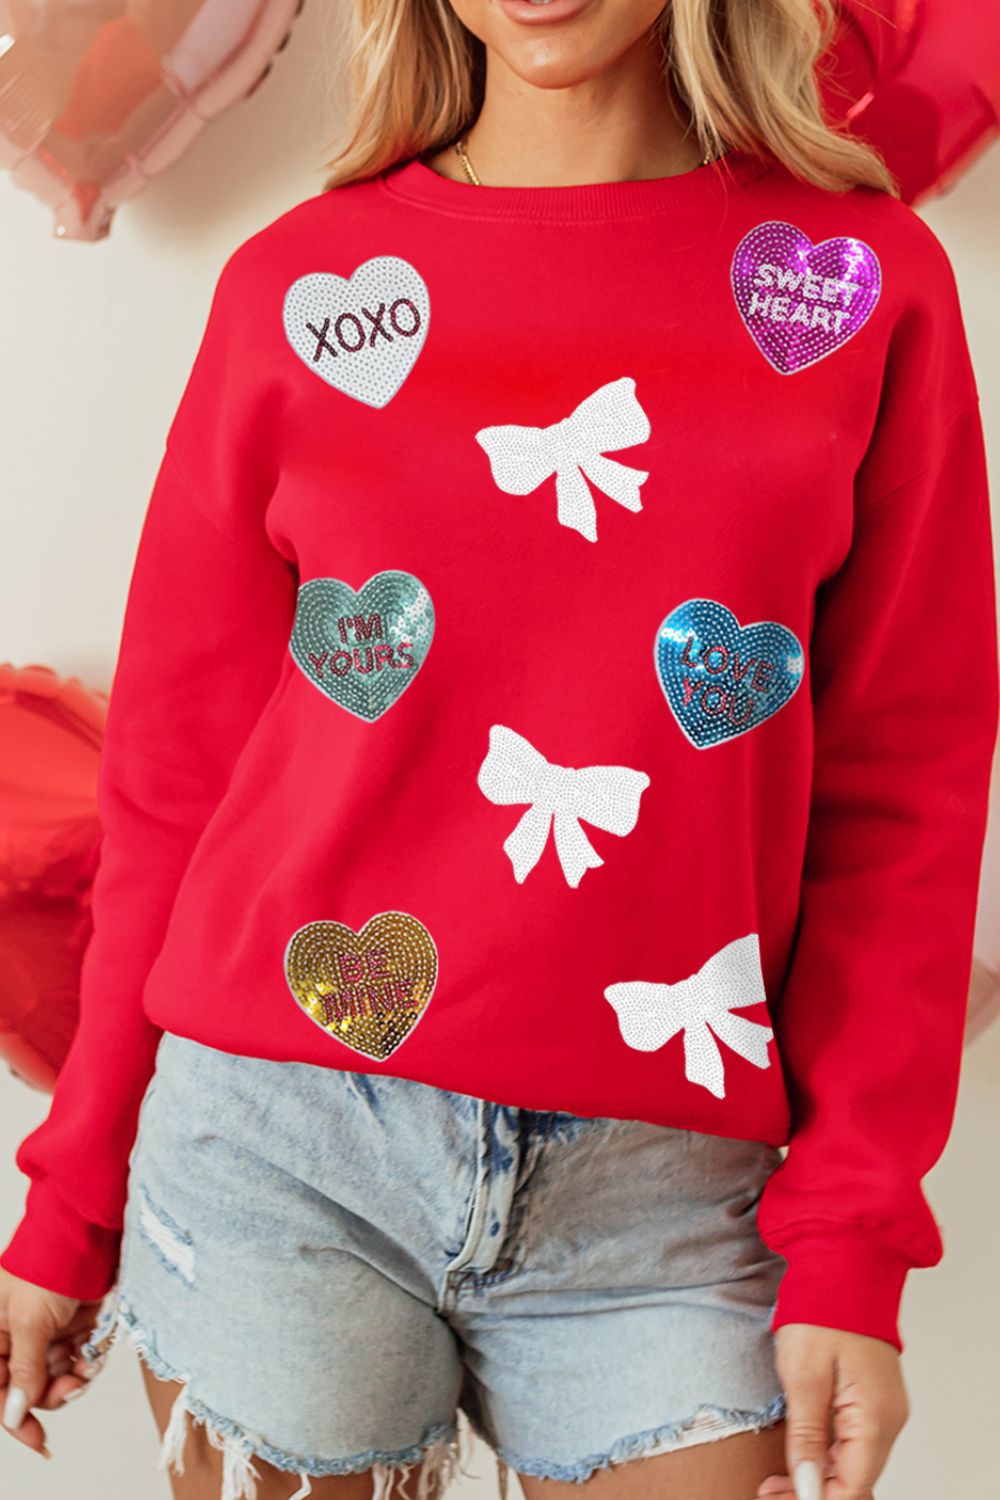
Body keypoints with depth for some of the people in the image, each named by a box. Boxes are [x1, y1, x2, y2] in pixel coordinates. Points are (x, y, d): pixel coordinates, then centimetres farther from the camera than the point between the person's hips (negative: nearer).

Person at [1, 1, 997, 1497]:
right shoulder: (298, 278, 3)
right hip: (280, 1136, 0)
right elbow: (173, 762, 5)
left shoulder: (870, 275, 3)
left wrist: (851, 1245, -4)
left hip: (663, 1191, 1)